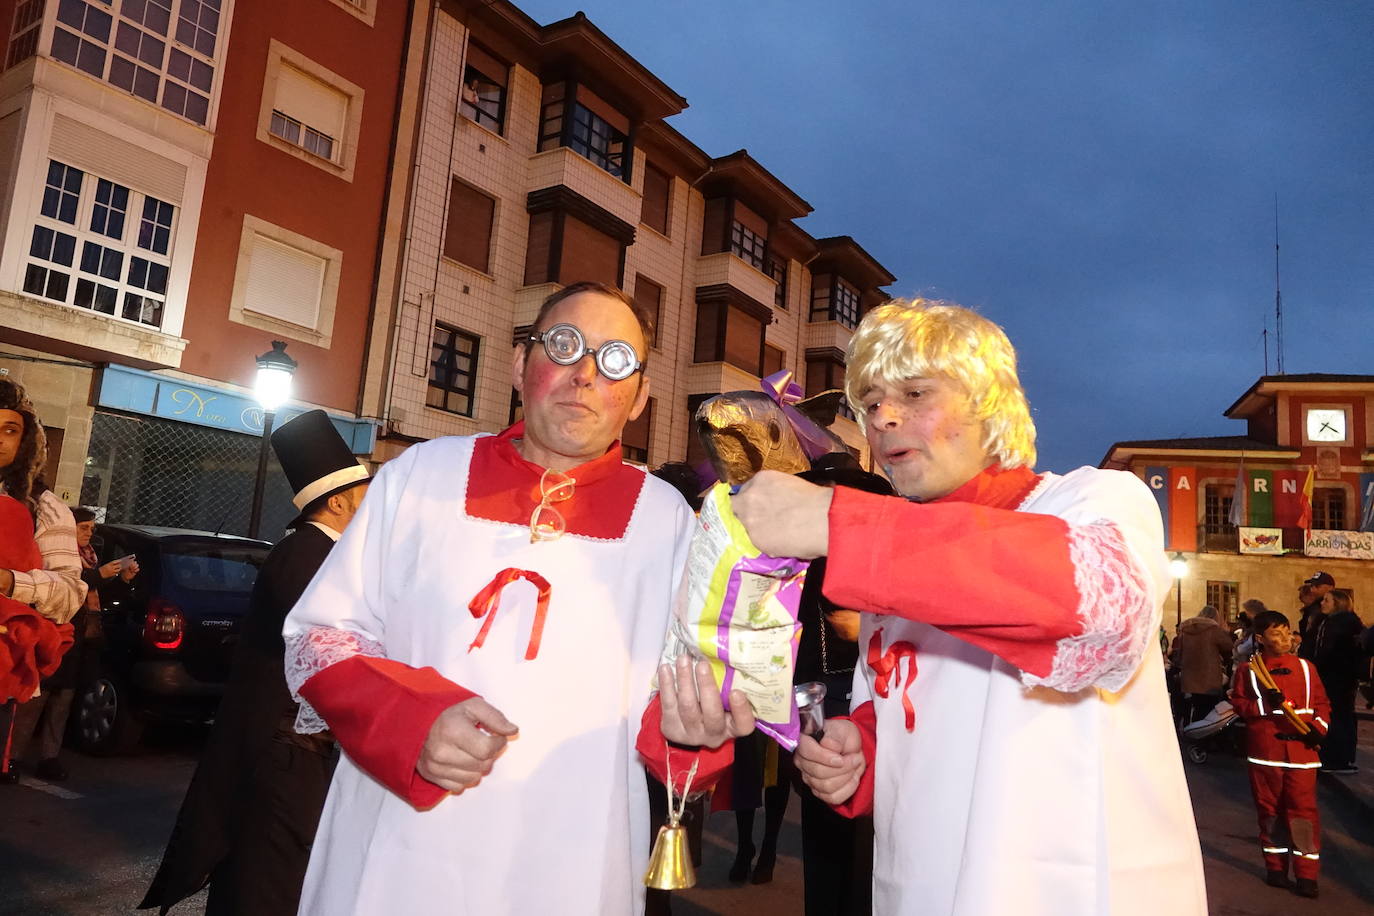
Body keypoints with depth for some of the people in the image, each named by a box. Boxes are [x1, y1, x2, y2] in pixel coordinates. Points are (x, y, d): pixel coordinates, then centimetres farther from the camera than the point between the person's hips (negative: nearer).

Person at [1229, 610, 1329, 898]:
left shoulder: (1305, 667, 6)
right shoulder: (1248, 670, 1)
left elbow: (1321, 703, 9)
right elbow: (1237, 704, 1)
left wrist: (1318, 728, -7)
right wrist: (1265, 704, -16)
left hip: (1301, 750, 1)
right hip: (1265, 751, 0)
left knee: (1303, 808, -3)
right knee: (1270, 809, 8)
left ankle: (1307, 874, 6)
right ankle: (1275, 867, 22)